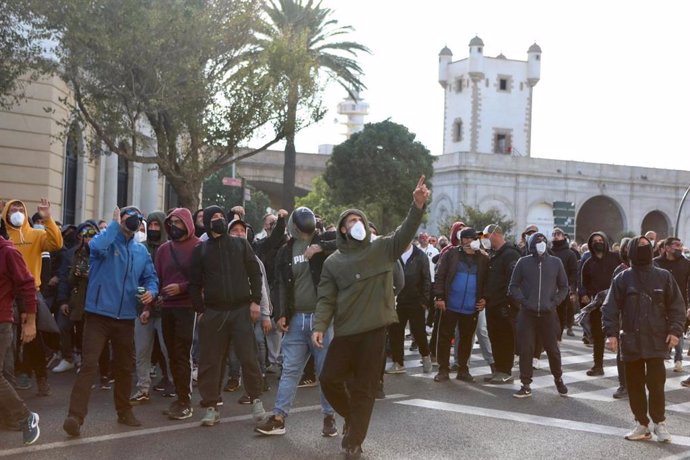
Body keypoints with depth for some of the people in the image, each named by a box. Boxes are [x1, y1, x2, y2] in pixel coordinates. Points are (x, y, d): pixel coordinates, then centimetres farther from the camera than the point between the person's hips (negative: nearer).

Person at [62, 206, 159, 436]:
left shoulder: (141, 250, 13)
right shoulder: (107, 240, -4)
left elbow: (150, 277, 15)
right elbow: (97, 247, -28)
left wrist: (151, 291, -7)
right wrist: (114, 224, -16)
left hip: (126, 318, 6)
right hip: (99, 314, -6)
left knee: (125, 366, 16)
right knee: (89, 364, -15)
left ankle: (124, 411, 32)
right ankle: (75, 416, -17)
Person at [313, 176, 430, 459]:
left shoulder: (382, 248, 4)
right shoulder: (333, 262, 6)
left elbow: (405, 233, -11)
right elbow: (326, 298, 2)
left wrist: (418, 205, -27)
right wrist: (320, 326, -14)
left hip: (375, 330, -1)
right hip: (345, 332, 2)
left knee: (364, 388, 3)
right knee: (329, 379, 3)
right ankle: (351, 416, 32)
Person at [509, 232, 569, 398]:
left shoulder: (555, 262, 4)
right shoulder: (523, 262, 2)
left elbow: (564, 286, 12)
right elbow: (513, 286, 7)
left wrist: (555, 302, -2)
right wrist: (523, 301, -7)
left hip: (548, 314, 0)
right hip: (527, 314, 0)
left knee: (553, 349, 4)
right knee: (526, 350, -1)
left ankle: (558, 380, 26)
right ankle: (526, 385, 8)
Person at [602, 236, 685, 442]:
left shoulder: (664, 277, 4)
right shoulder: (622, 279, 3)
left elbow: (677, 306, 5)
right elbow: (610, 308, 2)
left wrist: (675, 330, -5)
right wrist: (611, 333, -7)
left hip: (656, 341, -1)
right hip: (631, 342, 1)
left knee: (656, 383, -5)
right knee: (635, 384, 7)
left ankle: (659, 423, 13)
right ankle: (641, 424, 20)